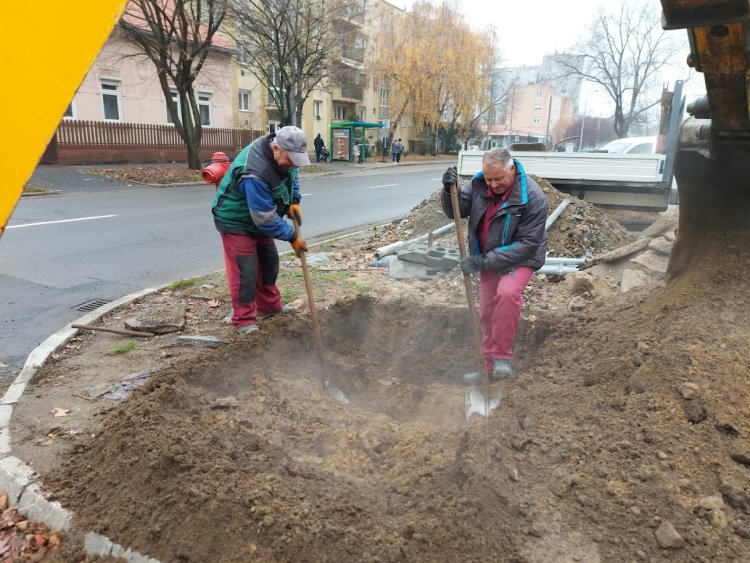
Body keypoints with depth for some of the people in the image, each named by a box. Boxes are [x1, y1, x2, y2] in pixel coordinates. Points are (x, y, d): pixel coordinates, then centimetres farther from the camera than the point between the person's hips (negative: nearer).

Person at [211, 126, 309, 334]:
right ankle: (244, 320, 5)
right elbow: (266, 219, -34)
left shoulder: (283, 155, -13)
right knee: (245, 272, -9)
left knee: (269, 262, 16)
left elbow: (292, 175, 11)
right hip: (236, 222, -9)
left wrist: (294, 201, -5)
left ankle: (269, 306, 32)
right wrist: (293, 237, -24)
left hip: (260, 219, 9)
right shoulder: (254, 173, -40)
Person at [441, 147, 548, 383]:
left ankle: (502, 357, -19)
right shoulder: (479, 184, -10)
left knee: (507, 292, -35)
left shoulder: (532, 197, -25)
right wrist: (449, 190, -27)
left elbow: (528, 244, -25)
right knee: (487, 313, 10)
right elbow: (454, 211, -4)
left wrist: (485, 261, -30)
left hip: (519, 258, -5)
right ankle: (490, 368, 27)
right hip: (488, 258, 6)